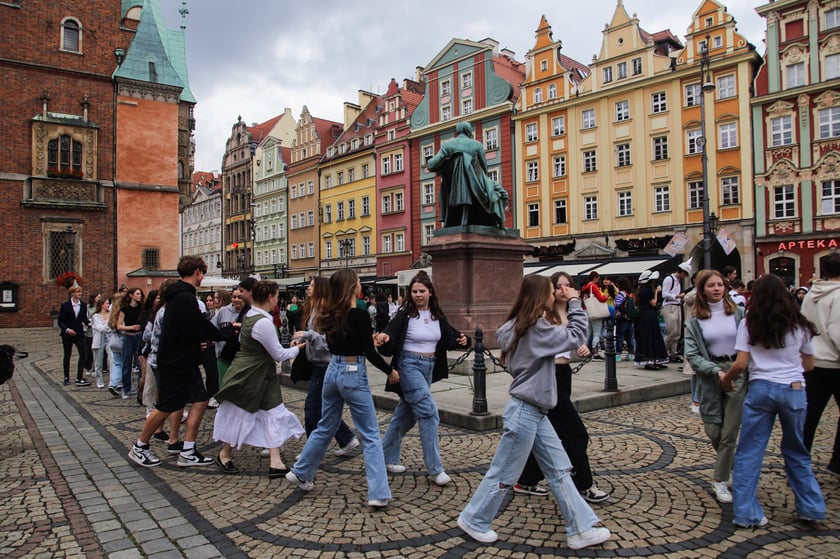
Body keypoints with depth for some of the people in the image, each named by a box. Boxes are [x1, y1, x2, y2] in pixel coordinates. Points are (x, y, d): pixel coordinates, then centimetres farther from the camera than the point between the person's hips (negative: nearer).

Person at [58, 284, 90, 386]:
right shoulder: (65, 305, -6)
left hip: (79, 333, 2)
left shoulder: (83, 305, 3)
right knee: (67, 355, 10)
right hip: (67, 334, -2)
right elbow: (60, 321, -6)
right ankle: (66, 378, 25)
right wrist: (67, 329, -21)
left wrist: (89, 323, -12)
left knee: (83, 353, -11)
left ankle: (79, 378, -9)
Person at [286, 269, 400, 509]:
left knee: (325, 427, 23)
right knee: (370, 435, 2)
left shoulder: (330, 315, 4)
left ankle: (300, 473, 35)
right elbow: (370, 353, -14)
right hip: (353, 374, -7)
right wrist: (390, 371, 0)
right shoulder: (359, 315, -16)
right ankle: (378, 493, 2)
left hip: (333, 371, 7)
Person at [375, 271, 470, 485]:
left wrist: (462, 340, -10)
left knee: (405, 415, 15)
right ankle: (435, 469, -2)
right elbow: (390, 342, -18)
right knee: (429, 414, -11)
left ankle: (388, 457, 31)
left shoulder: (438, 317, 4)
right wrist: (383, 339, -40)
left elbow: (449, 338, 10)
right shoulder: (405, 315, -11)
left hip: (429, 368, 6)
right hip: (409, 366, -6)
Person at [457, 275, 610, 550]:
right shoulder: (537, 328, -18)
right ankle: (473, 520, 22)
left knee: (559, 469, 11)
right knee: (505, 473, 5)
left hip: (535, 412, 10)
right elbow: (576, 337, -16)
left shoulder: (519, 326, 9)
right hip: (525, 412, -10)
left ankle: (580, 529, 19)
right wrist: (575, 302, -7)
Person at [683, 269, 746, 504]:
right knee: (713, 431, 6)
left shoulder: (737, 312, 1)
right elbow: (692, 355, -5)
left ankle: (720, 480, 13)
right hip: (709, 377, 1)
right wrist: (716, 371, -18)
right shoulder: (694, 319, 0)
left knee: (729, 432, -1)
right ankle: (729, 465, 35)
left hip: (738, 374, -1)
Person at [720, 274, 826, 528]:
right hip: (794, 390, 3)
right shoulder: (800, 325, 6)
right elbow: (809, 365, 14)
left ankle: (746, 513, 6)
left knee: (748, 453, 5)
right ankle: (811, 508, 26)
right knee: (796, 452, 21)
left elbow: (740, 364, -6)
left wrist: (726, 379, 11)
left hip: (760, 389, -2)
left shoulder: (749, 324, -1)